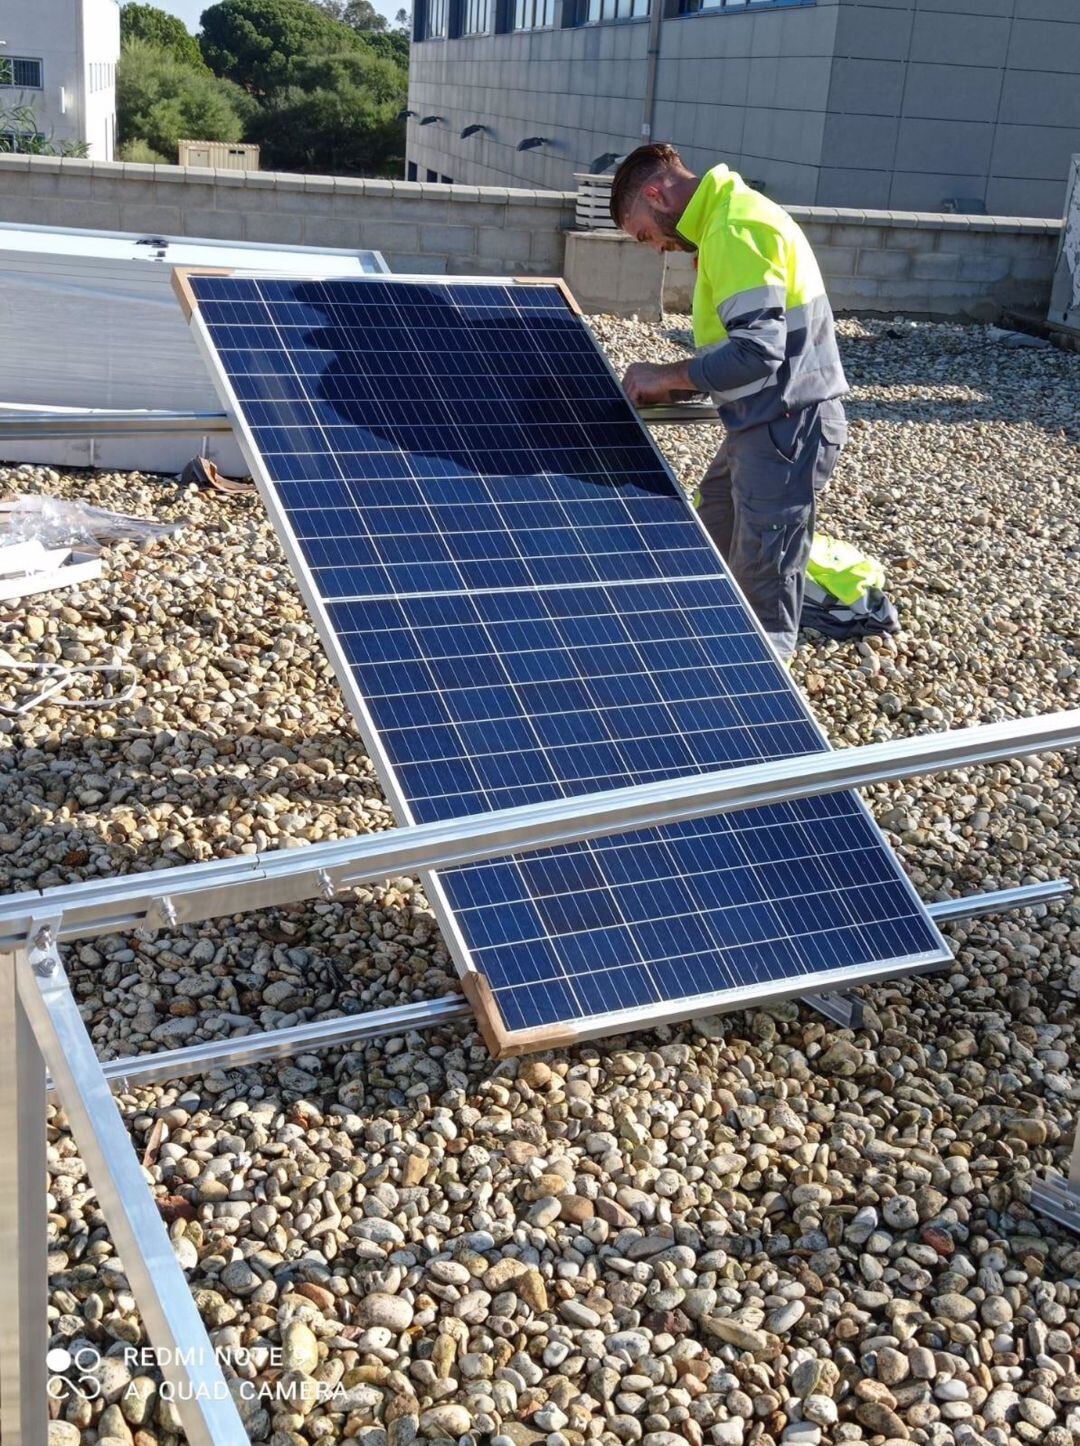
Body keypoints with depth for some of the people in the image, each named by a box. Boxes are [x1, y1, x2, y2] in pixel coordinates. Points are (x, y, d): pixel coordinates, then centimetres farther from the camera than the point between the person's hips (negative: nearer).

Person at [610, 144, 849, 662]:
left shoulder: (734, 230, -17)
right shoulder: (728, 218, 15)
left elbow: (756, 351, -25)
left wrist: (666, 377, -13)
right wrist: (676, 385, 8)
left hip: (786, 428, -11)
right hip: (769, 421, 11)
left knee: (762, 595, -4)